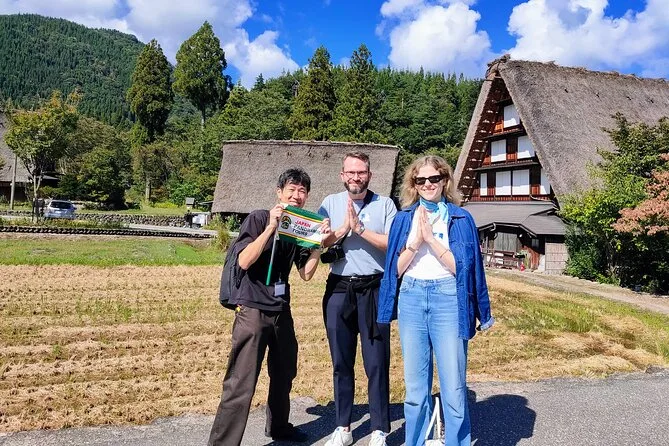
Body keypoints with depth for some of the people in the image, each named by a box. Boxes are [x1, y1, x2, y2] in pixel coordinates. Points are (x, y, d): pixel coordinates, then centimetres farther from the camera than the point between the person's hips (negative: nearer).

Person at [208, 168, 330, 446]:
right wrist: (270, 228, -24)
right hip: (252, 310, -7)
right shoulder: (259, 219, -9)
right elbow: (244, 262, -20)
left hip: (281, 311, 7)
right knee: (241, 384, -9)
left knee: (284, 373, 20)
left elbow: (306, 274, 8)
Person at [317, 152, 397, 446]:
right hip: (338, 289, 2)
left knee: (376, 362, 3)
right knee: (341, 361, 11)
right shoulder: (330, 203, 7)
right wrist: (343, 229, -14)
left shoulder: (385, 204, 1)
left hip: (374, 289, -2)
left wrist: (360, 229, -15)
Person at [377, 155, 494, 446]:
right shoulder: (404, 218, 9)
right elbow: (396, 269, 5)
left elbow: (461, 266, -5)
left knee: (453, 387, 0)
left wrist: (431, 239, -14)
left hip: (448, 298, -2)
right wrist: (414, 241, -10)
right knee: (415, 386, 10)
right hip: (411, 299, 2)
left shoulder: (461, 218, 2)